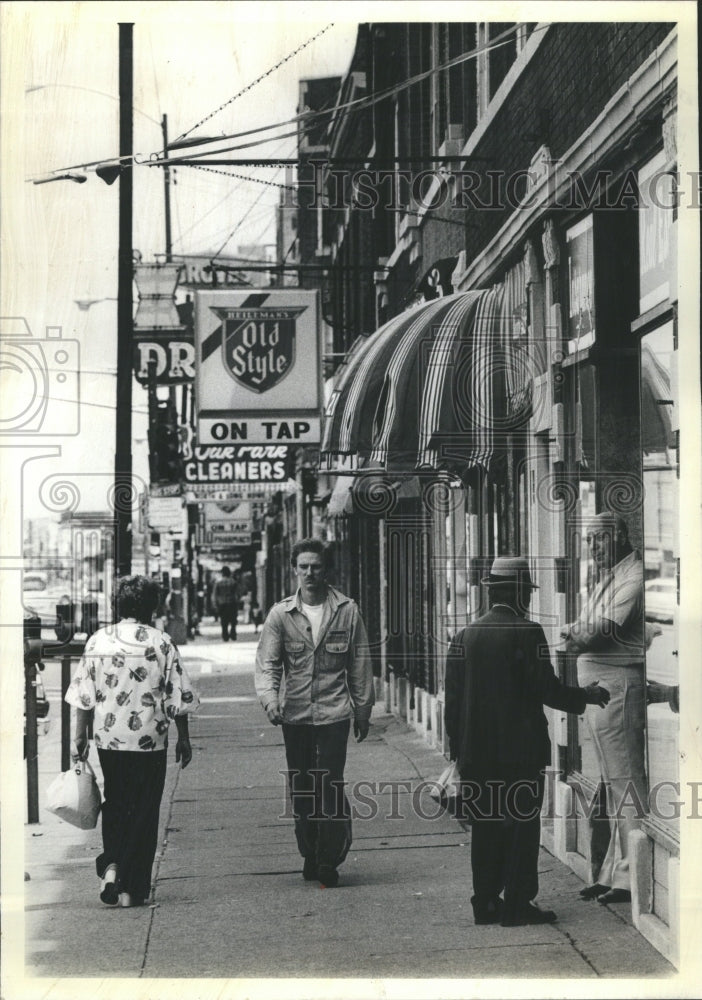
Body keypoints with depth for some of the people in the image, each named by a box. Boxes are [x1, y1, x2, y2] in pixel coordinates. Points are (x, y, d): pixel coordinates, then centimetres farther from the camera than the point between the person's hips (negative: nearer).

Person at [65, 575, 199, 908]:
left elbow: (83, 696, 2)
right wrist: (183, 739, 7)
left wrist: (80, 737, 10)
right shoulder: (161, 644, -6)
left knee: (114, 804, 19)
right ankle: (131, 888, 4)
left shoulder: (97, 641, 0)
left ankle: (111, 864, 2)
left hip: (108, 739, 3)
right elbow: (178, 698, -3)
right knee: (143, 812, 5)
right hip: (149, 741, -2)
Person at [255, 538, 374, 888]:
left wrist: (363, 710, 9)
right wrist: (270, 698, -18)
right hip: (295, 714, 2)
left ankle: (330, 859, -1)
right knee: (301, 790, 8)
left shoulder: (347, 611, 3)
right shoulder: (281, 614, 3)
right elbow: (267, 662, -1)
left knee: (330, 787, -9)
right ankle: (310, 856, 22)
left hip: (333, 713, -2)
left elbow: (360, 664, 8)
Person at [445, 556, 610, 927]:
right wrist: (586, 696, 4)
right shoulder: (527, 633, -11)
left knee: (485, 826, 11)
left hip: (476, 751, 5)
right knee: (522, 825, 1)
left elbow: (452, 698, 7)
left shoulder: (465, 636, 6)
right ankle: (516, 905, 2)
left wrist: (457, 745, 14)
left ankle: (486, 903, 14)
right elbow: (547, 689, -13)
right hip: (521, 749, -5)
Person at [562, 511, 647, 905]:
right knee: (613, 784, 13)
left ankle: (631, 877, -5)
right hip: (596, 688, 10)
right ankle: (614, 872, 18)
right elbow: (586, 633, 19)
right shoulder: (607, 578, 21)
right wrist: (578, 634, -2)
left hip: (619, 684, -10)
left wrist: (576, 636, -1)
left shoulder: (633, 574, -11)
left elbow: (606, 630, -18)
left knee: (626, 783, -8)